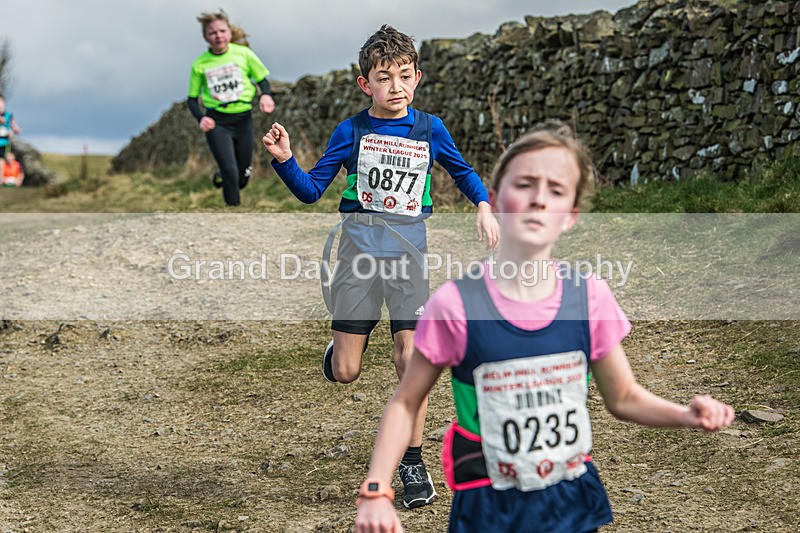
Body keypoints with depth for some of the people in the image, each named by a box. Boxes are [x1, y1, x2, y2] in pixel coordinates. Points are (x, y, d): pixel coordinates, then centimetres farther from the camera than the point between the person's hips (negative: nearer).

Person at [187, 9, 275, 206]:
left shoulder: (243, 53, -4)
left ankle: (220, 176, 46)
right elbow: (192, 99, 6)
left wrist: (266, 95, -17)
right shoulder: (200, 64, -2)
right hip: (217, 122, -2)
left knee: (241, 179, 12)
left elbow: (262, 79, 6)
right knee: (230, 171, -17)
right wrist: (201, 118, -15)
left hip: (243, 119, 2)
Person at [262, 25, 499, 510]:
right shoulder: (352, 131, 0)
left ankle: (413, 463, 6)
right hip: (360, 250, 0)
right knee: (345, 372, -2)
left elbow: (462, 171, 20)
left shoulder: (431, 129, 4)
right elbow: (312, 189, 0)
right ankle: (350, 336, 37)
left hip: (408, 252, 0)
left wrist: (484, 207, 4)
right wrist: (285, 160, -18)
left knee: (410, 359, -8)